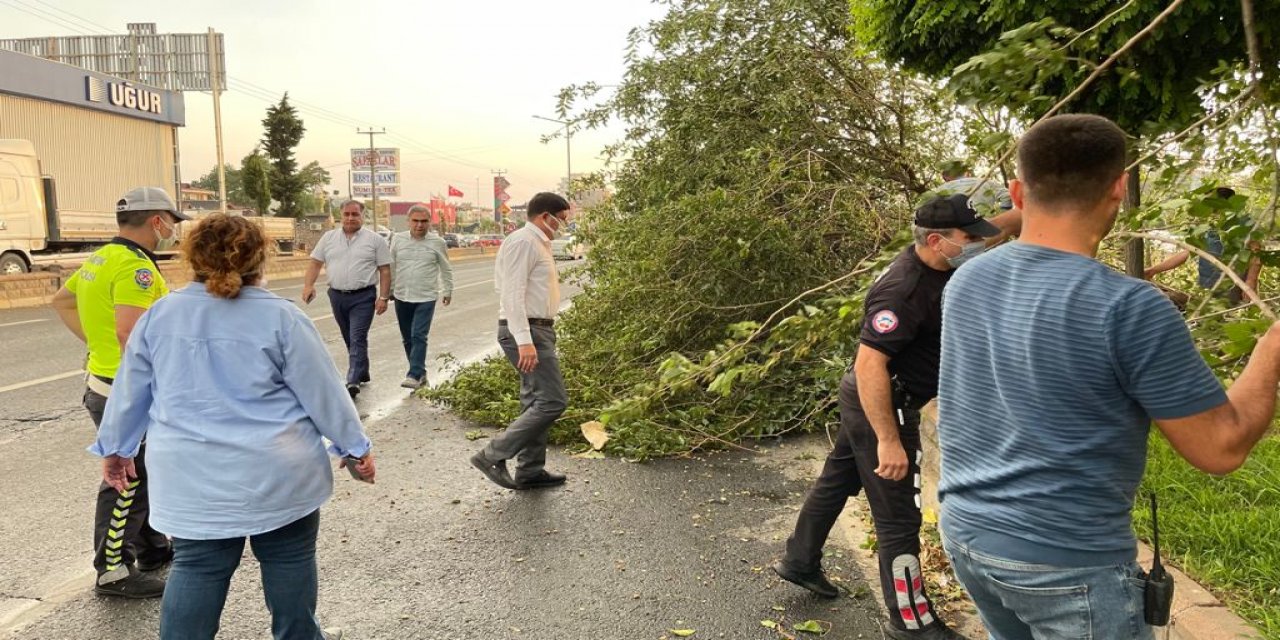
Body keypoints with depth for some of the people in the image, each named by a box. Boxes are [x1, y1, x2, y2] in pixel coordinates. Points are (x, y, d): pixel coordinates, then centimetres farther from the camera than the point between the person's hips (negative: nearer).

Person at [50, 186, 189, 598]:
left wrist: (96, 341, 18)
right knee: (127, 484, 2)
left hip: (104, 381, 10)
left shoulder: (102, 258, 10)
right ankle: (113, 572, 14)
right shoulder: (134, 266, -21)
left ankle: (152, 548, 37)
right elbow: (130, 333, -33)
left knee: (146, 474, 22)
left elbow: (60, 301, 24)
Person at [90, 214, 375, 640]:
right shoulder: (281, 317, -10)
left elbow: (130, 392, 10)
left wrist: (114, 447, 25)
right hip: (277, 473, -3)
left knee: (197, 568, 12)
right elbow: (324, 393, -6)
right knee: (289, 559, 13)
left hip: (193, 478, 3)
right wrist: (355, 447, 4)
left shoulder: (158, 316, 1)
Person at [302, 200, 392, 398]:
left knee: (357, 339, -11)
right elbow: (315, 263, 10)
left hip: (363, 297, -4)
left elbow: (385, 270, -2)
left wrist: (383, 297, -9)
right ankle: (362, 372, 31)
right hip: (337, 296, 4)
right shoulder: (328, 237, 8)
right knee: (350, 339, 15)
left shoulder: (375, 240, -2)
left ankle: (353, 382, -15)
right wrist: (308, 285, -5)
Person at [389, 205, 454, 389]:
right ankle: (420, 372, 22)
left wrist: (448, 291, 14)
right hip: (402, 297, 4)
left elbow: (446, 269, 9)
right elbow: (391, 267, 12)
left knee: (419, 337, -12)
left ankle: (415, 375, -11)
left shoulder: (437, 242, -3)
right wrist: (389, 290, 15)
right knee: (407, 338, 10)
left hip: (426, 298, -4)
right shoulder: (398, 239, 2)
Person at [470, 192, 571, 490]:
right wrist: (524, 341, -28)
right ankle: (493, 455, -7)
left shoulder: (538, 243, 18)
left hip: (537, 331, 11)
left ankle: (530, 471, 21)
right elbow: (513, 295, -22)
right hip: (525, 332, -11)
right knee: (553, 400, -12)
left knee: (536, 402, 13)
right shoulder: (522, 242, -13)